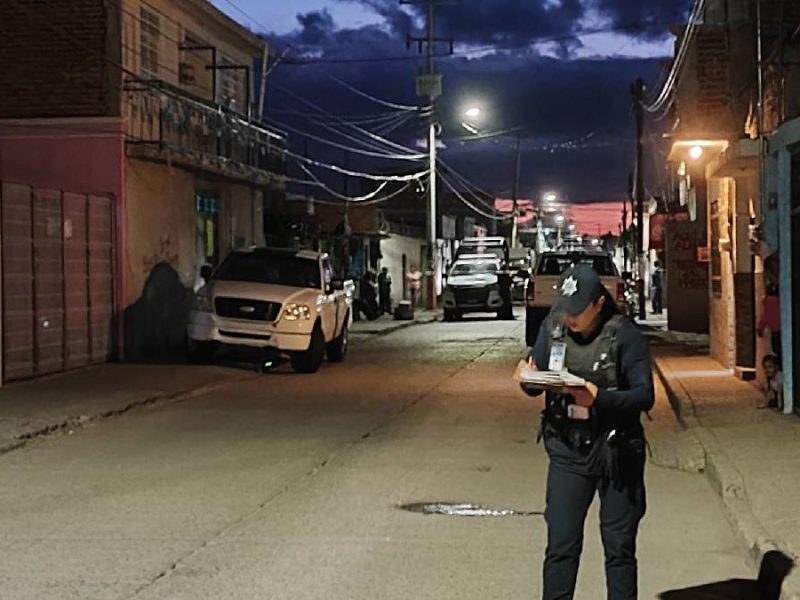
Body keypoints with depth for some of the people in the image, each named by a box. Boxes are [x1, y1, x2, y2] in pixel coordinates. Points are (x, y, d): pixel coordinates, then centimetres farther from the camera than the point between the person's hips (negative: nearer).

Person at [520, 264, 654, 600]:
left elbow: (644, 395, -15)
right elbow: (535, 384, 8)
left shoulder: (624, 335, -11)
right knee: (560, 547, 1)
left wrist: (598, 398, -30)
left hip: (617, 454, -2)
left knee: (619, 548, 9)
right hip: (567, 452, 2)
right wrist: (528, 379, -16)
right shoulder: (553, 327, 1)